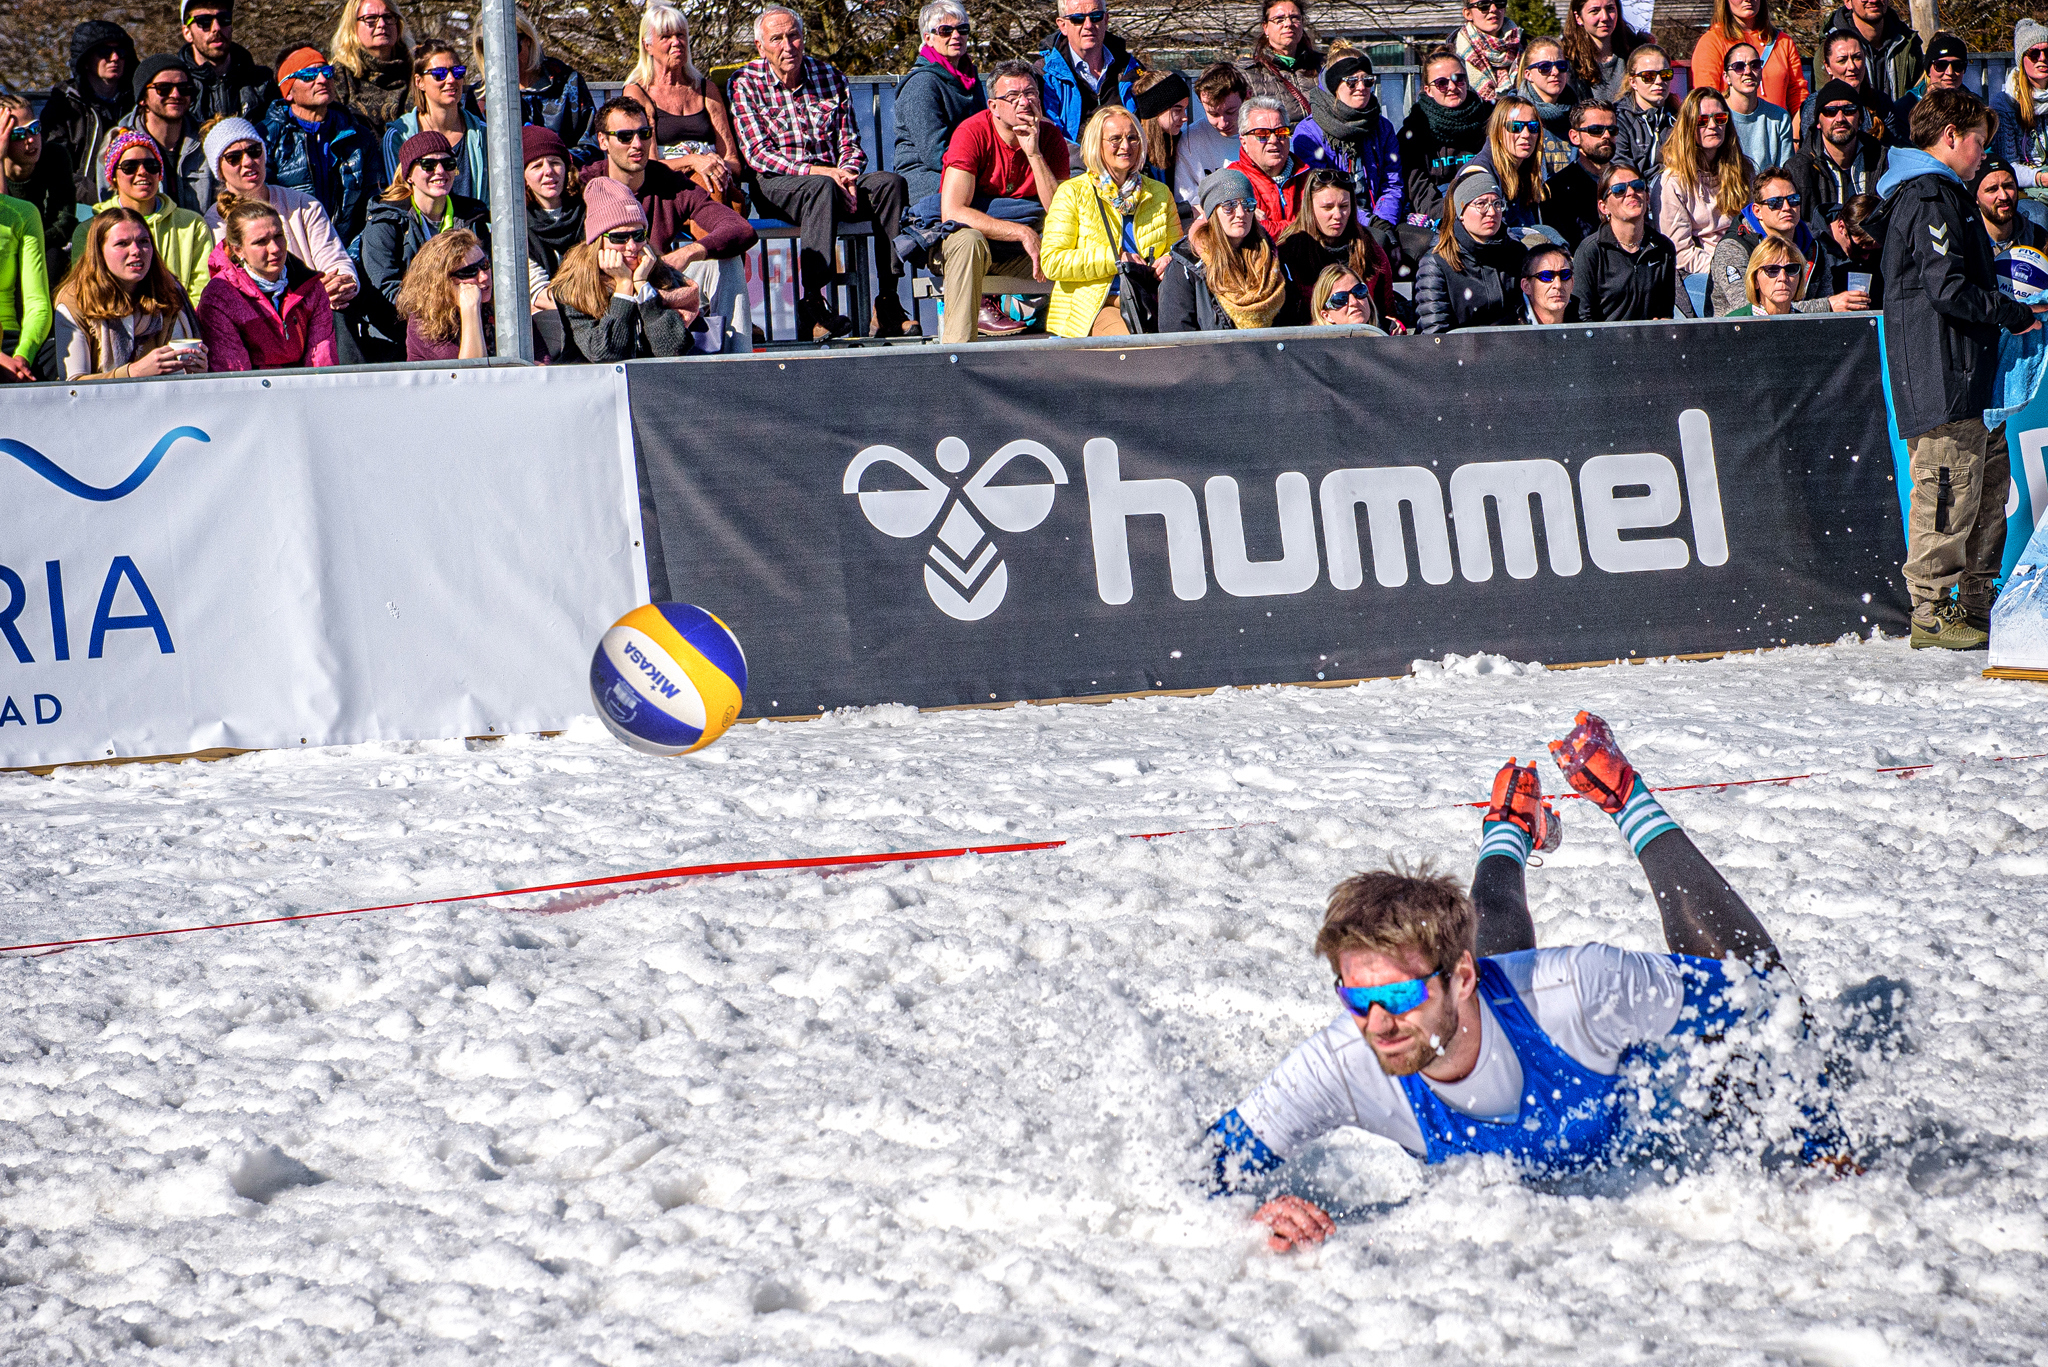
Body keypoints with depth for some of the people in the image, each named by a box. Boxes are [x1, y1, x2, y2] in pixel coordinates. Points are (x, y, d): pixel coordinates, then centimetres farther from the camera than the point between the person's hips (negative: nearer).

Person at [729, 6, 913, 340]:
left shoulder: (830, 77, 13)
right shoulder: (746, 84, 2)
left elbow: (850, 143, 11)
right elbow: (757, 153, -7)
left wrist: (847, 174, -14)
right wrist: (818, 171, -18)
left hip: (831, 176, 4)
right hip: (776, 183, -4)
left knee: (890, 182, -25)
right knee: (821, 187, -38)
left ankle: (888, 304, -31)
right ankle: (811, 306, -43)